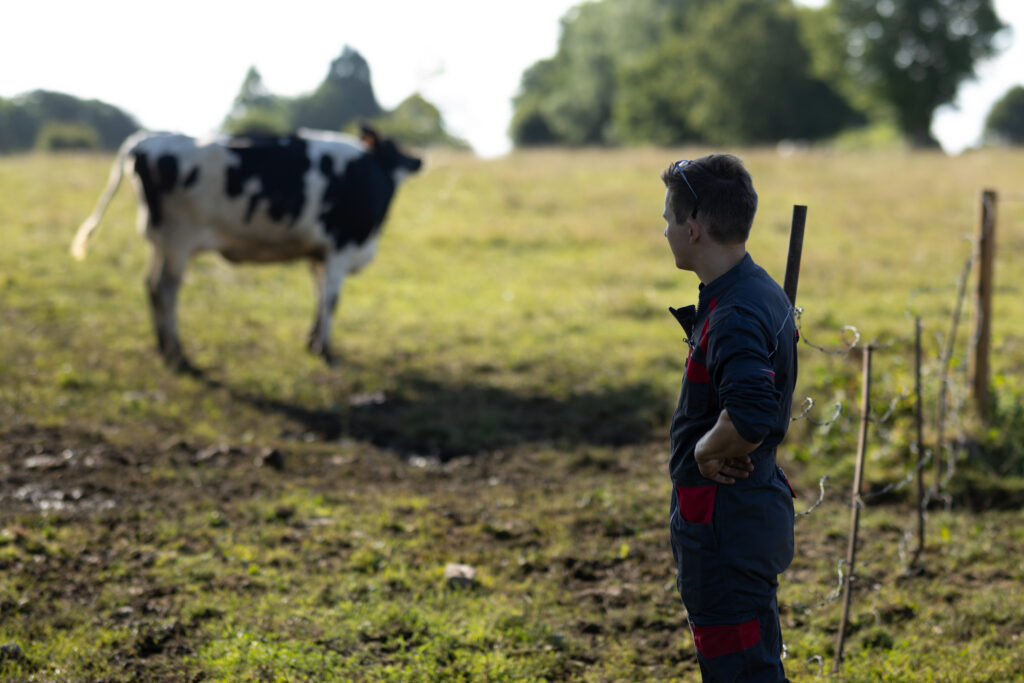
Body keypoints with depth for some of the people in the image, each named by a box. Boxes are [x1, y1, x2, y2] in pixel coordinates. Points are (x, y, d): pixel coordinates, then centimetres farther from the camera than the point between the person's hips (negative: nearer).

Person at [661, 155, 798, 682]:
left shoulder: (734, 315, -23)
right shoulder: (761, 292, 10)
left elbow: (750, 418, -38)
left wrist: (705, 451, -19)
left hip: (726, 522, -10)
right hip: (754, 509, 10)